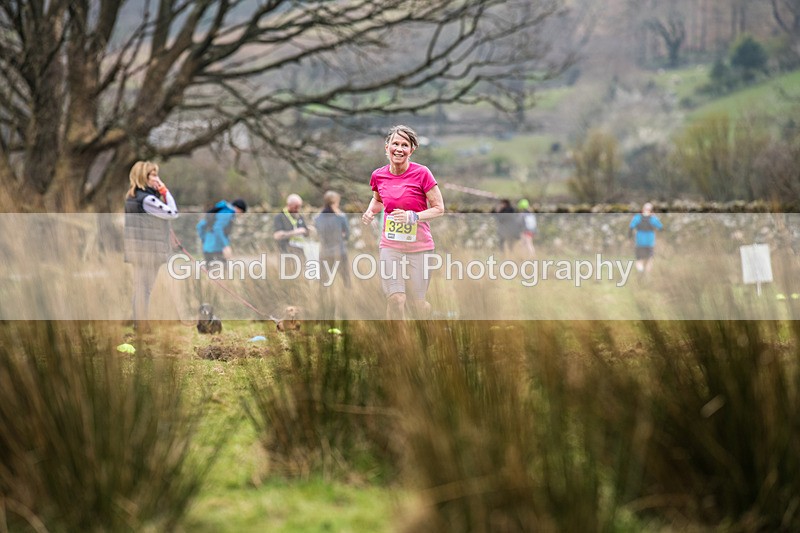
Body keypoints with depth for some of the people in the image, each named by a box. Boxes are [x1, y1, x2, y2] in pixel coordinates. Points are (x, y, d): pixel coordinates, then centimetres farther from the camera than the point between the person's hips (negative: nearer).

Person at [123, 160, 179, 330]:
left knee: (140, 286, 16)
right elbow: (172, 213, -15)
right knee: (145, 287, -3)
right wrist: (165, 191, -8)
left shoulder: (132, 197, 11)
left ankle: (138, 323, 23)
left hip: (138, 250, 10)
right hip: (148, 250, -10)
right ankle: (142, 325, 2)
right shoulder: (146, 198, -19)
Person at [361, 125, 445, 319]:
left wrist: (413, 216, -22)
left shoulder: (421, 173, -11)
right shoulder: (379, 175, 1)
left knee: (418, 303, 5)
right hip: (390, 244, 2)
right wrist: (370, 212, 2)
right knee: (395, 299, -14)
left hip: (419, 245, -2)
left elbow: (439, 208, -7)